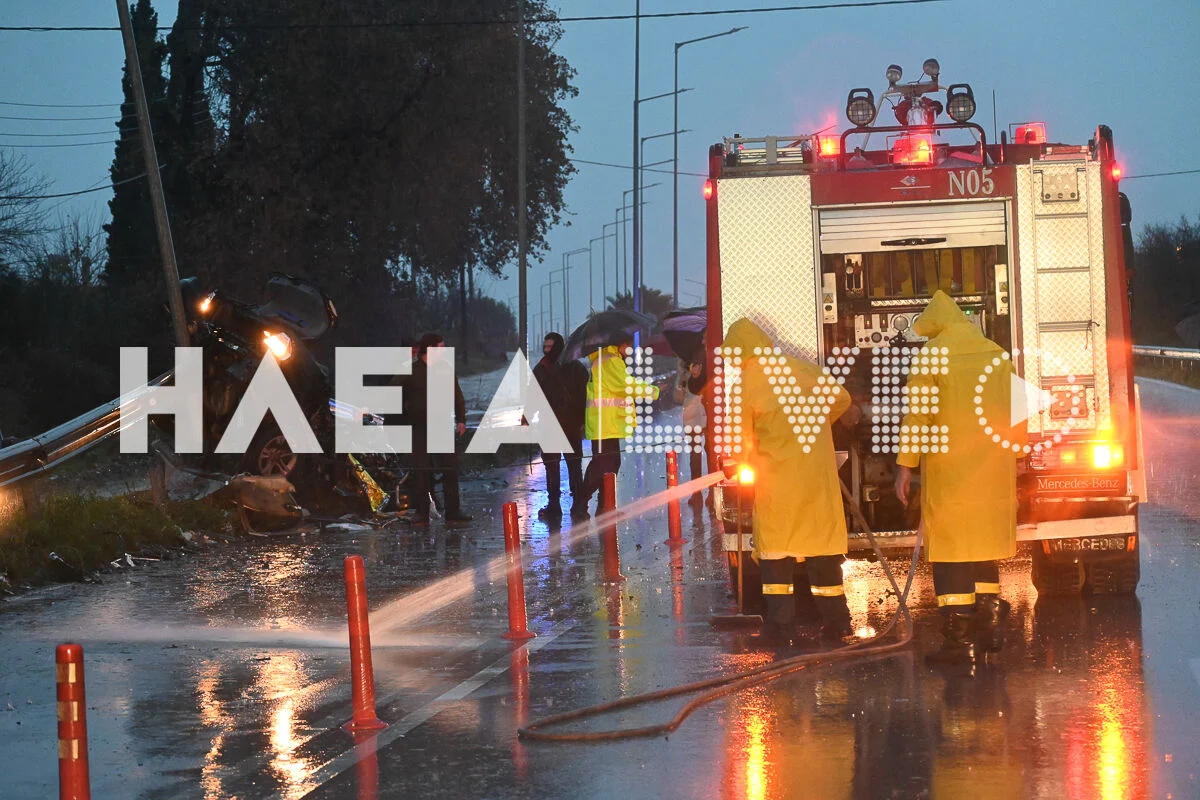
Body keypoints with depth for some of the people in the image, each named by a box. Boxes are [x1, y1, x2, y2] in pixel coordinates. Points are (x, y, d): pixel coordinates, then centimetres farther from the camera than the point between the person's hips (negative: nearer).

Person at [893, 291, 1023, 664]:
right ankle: (989, 625, 23)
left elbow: (917, 415, -10)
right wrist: (1011, 455, 26)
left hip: (949, 470, -6)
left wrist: (904, 467, -7)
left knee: (952, 552, -4)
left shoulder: (933, 355, -6)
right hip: (994, 472, 6)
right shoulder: (998, 356, 10)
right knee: (986, 545, 18)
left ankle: (958, 640, -8)